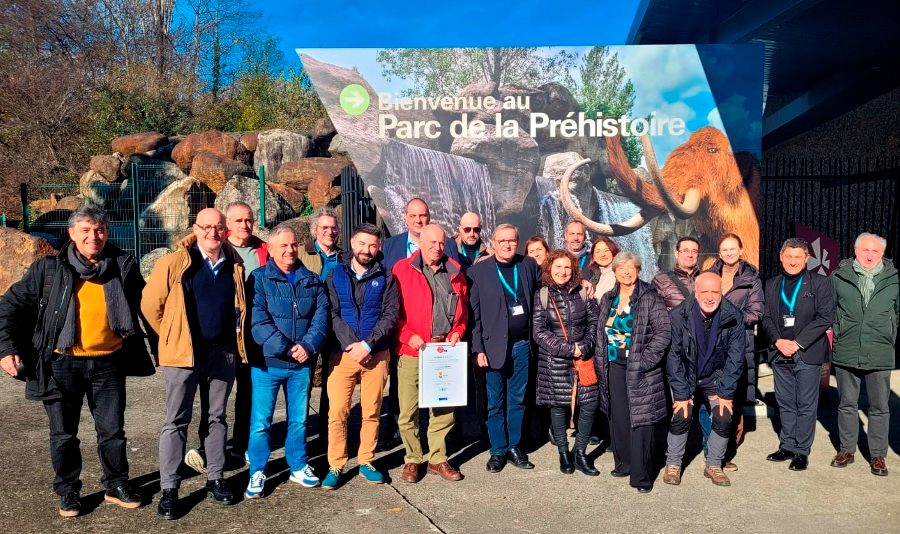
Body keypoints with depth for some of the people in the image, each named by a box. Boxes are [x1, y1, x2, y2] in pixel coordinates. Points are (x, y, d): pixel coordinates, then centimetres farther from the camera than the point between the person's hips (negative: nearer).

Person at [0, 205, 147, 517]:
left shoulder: (124, 267, -1)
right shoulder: (49, 269, -3)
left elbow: (146, 308, 9)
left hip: (108, 363, 1)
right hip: (62, 364, 0)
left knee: (112, 430, 11)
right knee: (63, 435, 12)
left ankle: (116, 485, 29)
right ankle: (68, 491, 30)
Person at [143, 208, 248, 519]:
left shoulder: (234, 265, 5)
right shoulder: (174, 263, -8)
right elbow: (150, 304, -3)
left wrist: (235, 341, 11)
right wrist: (171, 339, 3)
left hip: (223, 352, 4)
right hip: (185, 352, -3)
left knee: (217, 417, 13)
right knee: (176, 421, 3)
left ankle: (215, 480, 25)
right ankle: (169, 489, 12)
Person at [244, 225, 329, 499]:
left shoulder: (312, 280, 7)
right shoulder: (259, 278, -4)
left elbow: (321, 315, 0)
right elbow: (257, 321, -14)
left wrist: (308, 345, -15)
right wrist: (286, 349, -19)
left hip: (301, 364, 3)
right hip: (267, 363, -3)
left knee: (299, 419, 14)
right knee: (261, 421, 3)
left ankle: (298, 467, 29)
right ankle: (257, 473, 18)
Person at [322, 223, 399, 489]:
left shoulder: (385, 277, 5)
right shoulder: (336, 275, 6)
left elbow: (391, 315, -3)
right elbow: (332, 314, -2)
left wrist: (367, 344, -13)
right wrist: (351, 345, -14)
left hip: (376, 354, 0)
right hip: (342, 353, 0)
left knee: (371, 412, 8)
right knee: (337, 412, -2)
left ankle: (366, 462, 22)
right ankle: (336, 466, 12)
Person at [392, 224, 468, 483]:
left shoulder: (455, 272, 11)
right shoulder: (402, 269, -1)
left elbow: (463, 307, 18)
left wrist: (458, 331, 3)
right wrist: (408, 335, -13)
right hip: (412, 349, -3)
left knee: (444, 409, 8)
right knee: (409, 409, 1)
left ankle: (438, 459, 23)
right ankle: (412, 459, 18)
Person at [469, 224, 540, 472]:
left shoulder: (529, 265, 6)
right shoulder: (479, 270, -3)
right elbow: (474, 313, -5)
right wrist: (478, 348, -9)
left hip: (522, 345, 3)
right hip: (494, 346, -3)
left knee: (517, 400, 12)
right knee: (495, 403, 5)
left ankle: (514, 447, 24)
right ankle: (498, 451, 18)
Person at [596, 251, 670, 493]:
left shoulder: (650, 298, -6)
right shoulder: (608, 299, 11)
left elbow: (664, 331, -11)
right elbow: (601, 333, 17)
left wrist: (645, 360, -16)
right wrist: (601, 363, 10)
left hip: (641, 370, -5)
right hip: (614, 368, 5)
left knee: (640, 420, -4)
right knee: (618, 418, 11)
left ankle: (641, 475, 4)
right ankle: (624, 464, 27)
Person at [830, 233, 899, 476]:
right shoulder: (839, 277, -1)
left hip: (880, 355, 0)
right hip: (846, 353, 0)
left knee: (879, 408, 10)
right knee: (847, 405, 13)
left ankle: (877, 455, 23)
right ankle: (846, 449, 26)